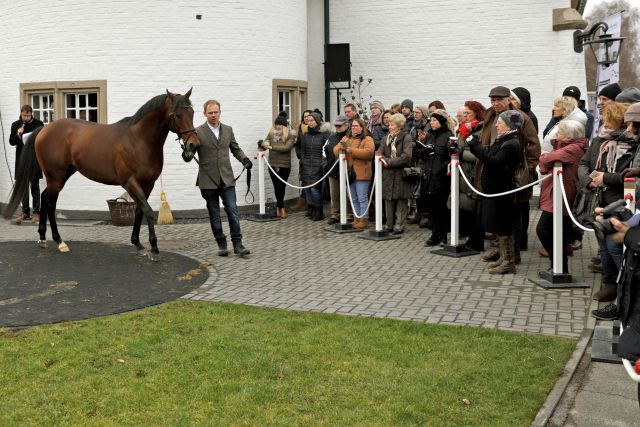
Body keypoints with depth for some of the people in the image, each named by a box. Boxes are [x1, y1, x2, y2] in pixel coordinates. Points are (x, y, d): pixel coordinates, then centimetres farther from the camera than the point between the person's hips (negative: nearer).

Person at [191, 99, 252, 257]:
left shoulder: (228, 130, 8)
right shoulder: (198, 132, -3)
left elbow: (235, 148, 18)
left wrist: (244, 159, -1)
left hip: (227, 179, 2)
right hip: (208, 181, -2)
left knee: (233, 212, -3)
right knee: (214, 216, 6)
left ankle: (237, 244, 1)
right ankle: (221, 244, 16)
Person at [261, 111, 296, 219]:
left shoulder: (290, 134, -3)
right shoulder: (271, 133, 9)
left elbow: (287, 147, -15)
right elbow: (265, 142, 8)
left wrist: (272, 147, -17)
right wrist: (265, 144, -17)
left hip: (284, 165, -3)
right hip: (273, 164, 3)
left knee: (281, 186, -1)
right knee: (277, 186, 3)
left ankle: (279, 207, 12)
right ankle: (281, 207, 13)